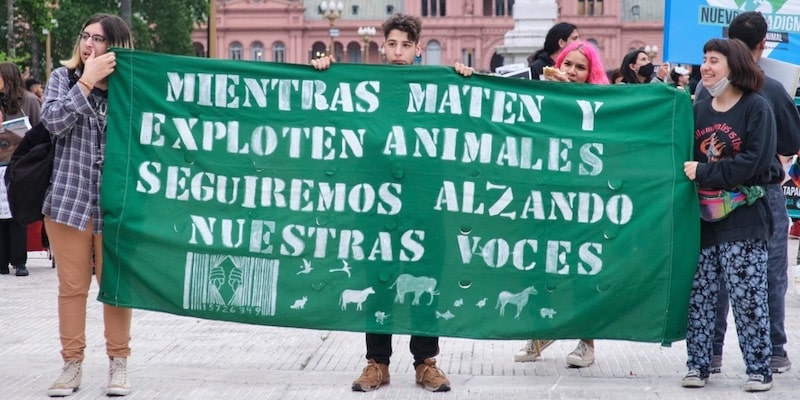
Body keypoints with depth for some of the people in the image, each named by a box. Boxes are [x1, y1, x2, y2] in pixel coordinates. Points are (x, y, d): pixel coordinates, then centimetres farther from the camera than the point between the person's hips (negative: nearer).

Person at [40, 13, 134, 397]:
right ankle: (72, 365, 12)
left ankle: (118, 363, 14)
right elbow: (53, 120, -14)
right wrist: (88, 80, -16)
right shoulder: (63, 77, 4)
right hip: (69, 198, 0)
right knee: (72, 285, 4)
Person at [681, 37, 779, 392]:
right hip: (702, 219, 5)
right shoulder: (698, 110, 12)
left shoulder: (756, 108, -5)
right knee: (698, 295, 5)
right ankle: (698, 365, 12)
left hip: (743, 220, -5)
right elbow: (685, 156, 14)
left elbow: (754, 162, -14)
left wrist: (704, 172, -15)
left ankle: (759, 369, 4)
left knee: (748, 296, -4)